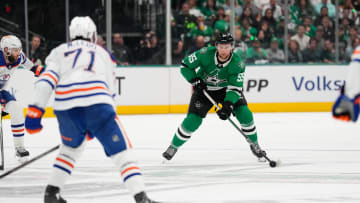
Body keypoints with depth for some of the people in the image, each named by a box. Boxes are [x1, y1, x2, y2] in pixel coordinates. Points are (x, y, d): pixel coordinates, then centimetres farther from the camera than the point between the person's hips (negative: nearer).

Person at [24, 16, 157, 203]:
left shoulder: (60, 51, 27)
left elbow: (47, 78, 9)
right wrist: (95, 126, 39)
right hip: (97, 103, -2)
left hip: (65, 106, 2)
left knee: (72, 146, 30)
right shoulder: (104, 54, 31)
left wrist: (36, 109, 2)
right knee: (120, 151, 2)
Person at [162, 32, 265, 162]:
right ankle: (173, 146, 6)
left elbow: (235, 88, -27)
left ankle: (254, 144, 8)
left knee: (244, 114, -15)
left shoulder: (238, 63, -26)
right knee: (193, 119, -13)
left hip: (226, 89, 1)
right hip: (204, 88, -1)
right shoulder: (205, 54, -27)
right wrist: (195, 81, -23)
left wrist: (228, 105, -40)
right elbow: (185, 65, -14)